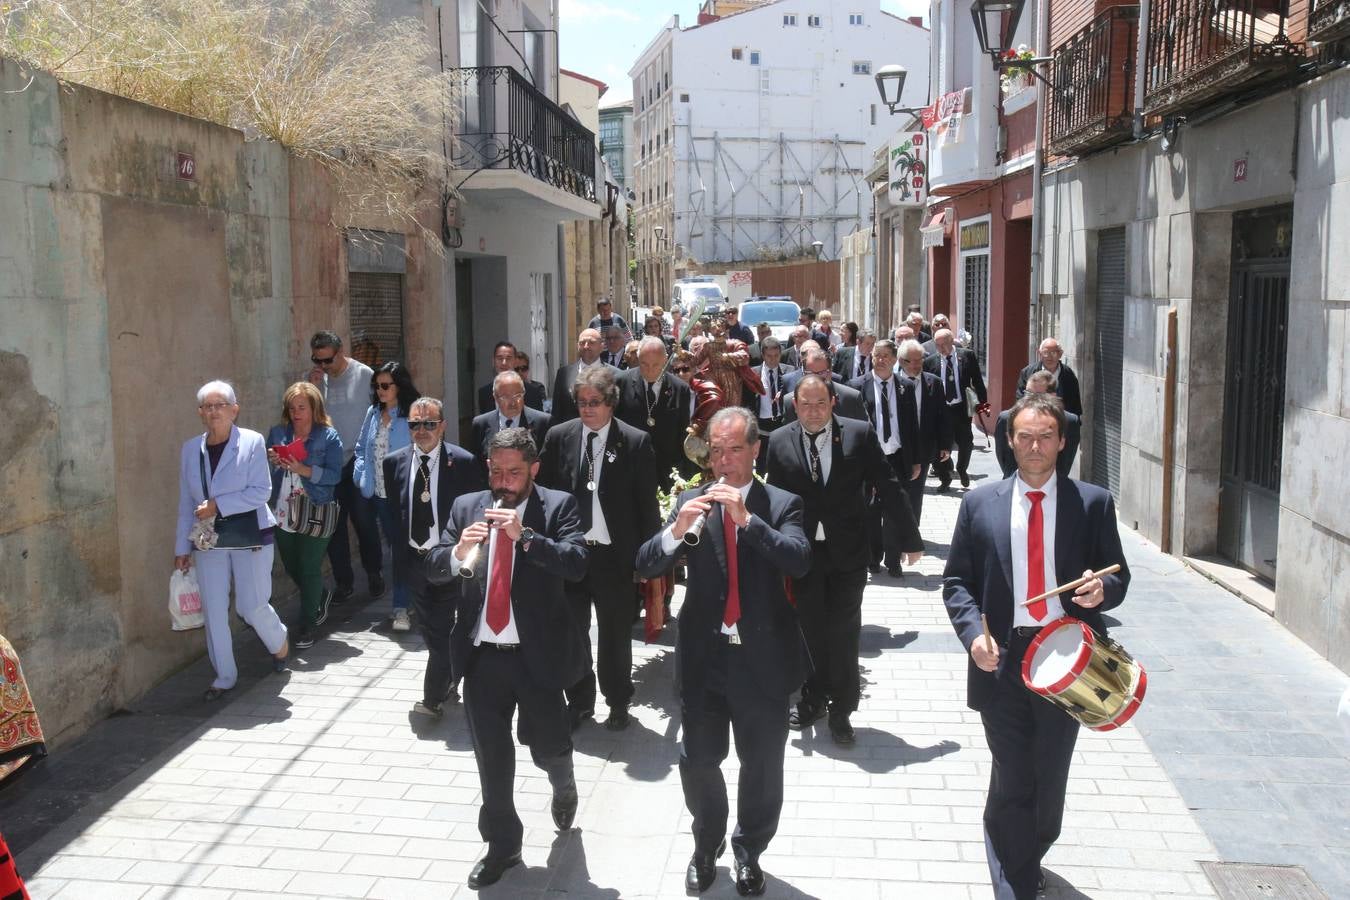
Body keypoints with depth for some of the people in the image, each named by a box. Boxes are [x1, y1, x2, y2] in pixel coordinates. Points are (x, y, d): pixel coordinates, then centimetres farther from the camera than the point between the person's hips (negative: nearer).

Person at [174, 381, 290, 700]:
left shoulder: (252, 442, -8)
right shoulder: (191, 449, 6)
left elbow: (260, 492, -13)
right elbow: (186, 503, 10)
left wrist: (218, 505, -19)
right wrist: (182, 547, 9)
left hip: (250, 538, -4)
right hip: (209, 542, 4)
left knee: (252, 606, 0)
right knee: (213, 610, 3)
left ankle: (279, 643, 33)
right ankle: (224, 677, 17)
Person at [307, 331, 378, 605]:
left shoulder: (364, 375, -7)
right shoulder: (316, 378, 3)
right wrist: (313, 389, -14)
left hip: (357, 461, -3)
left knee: (364, 522, 7)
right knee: (334, 525, 7)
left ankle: (374, 574, 25)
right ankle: (343, 581, 18)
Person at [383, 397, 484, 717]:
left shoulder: (463, 462, -11)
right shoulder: (395, 462, 2)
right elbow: (394, 512, 10)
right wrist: (398, 553, 7)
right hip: (414, 559, 5)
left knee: (441, 629, -3)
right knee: (429, 629, 16)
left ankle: (433, 698, 6)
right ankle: (450, 682, 35)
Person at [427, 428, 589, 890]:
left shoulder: (558, 506, -6)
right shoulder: (467, 506, 4)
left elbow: (576, 563, -18)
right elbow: (435, 568, 0)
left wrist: (525, 536, -29)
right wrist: (459, 551, -21)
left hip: (538, 654, -2)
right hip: (482, 655, 3)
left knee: (548, 745, 11)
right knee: (491, 757, 9)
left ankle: (563, 788, 47)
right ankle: (502, 844, 27)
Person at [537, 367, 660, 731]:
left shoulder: (636, 442, -7)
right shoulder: (558, 436, 0)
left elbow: (646, 502, -5)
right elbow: (544, 489, 3)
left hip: (614, 553, -2)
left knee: (615, 633, 12)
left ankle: (617, 702, 30)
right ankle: (579, 701, 30)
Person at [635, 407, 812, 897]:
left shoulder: (782, 504, -3)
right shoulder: (692, 502, 1)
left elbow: (799, 561, -20)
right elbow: (646, 566, -6)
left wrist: (747, 518, -29)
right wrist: (677, 529, -25)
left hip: (762, 657, -1)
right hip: (703, 654, 1)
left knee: (762, 765, 12)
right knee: (698, 760, 11)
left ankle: (749, 851, 34)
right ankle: (706, 845, 36)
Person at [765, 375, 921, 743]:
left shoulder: (859, 434, -6)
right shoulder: (780, 441, -2)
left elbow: (888, 488, -3)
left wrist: (910, 538, 0)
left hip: (847, 550, -1)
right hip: (802, 551, 1)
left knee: (843, 630, 4)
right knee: (810, 629, 12)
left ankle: (841, 708, 19)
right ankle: (813, 697, 30)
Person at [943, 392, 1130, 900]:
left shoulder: (1093, 503, 0)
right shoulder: (980, 503, 1)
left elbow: (1117, 577, 6)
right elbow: (956, 581, 3)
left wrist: (1102, 590, -18)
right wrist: (973, 633, -14)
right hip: (1001, 658, -1)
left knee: (1050, 780, 17)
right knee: (1010, 782, 3)